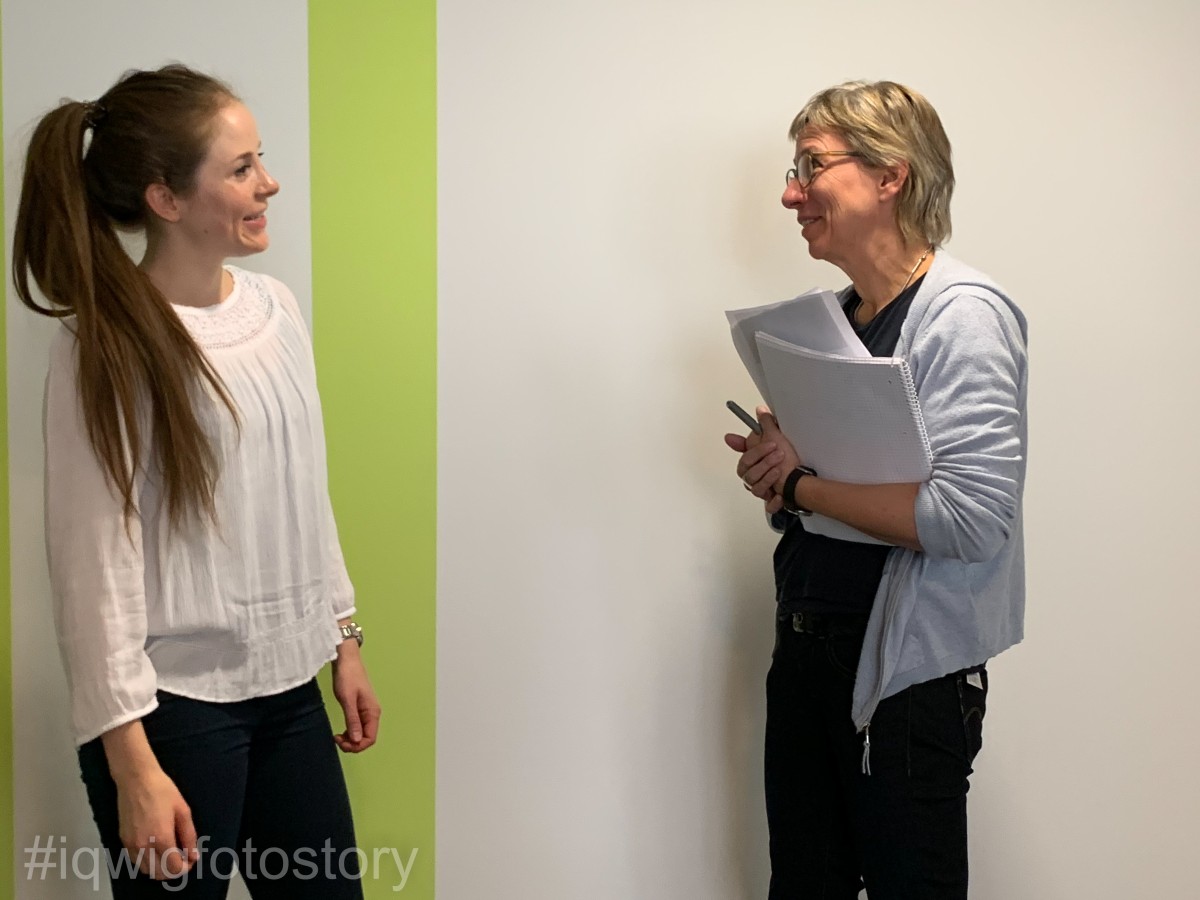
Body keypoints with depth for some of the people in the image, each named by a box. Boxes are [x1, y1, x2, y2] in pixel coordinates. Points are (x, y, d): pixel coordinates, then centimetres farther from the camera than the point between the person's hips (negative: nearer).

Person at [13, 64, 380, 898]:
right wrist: (131, 760, -17)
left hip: (290, 691, 6)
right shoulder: (108, 349, -13)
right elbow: (96, 563, -15)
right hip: (178, 706, -6)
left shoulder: (276, 308, 5)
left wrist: (345, 638, 15)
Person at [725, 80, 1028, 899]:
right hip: (805, 649, 8)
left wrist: (800, 481, -17)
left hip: (906, 672, -8)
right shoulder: (832, 316, 11)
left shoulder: (963, 313, -14)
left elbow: (970, 517, -24)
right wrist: (774, 471, -3)